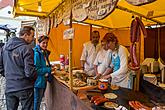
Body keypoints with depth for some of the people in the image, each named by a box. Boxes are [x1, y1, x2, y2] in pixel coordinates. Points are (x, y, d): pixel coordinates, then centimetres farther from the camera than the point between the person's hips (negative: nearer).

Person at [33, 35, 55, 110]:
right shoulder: (36, 53, -21)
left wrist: (50, 67, 1)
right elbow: (36, 69, -24)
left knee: (40, 98, 23)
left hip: (44, 80, 9)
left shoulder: (45, 52, 7)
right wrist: (49, 70, -22)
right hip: (38, 80, -9)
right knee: (37, 100, 7)